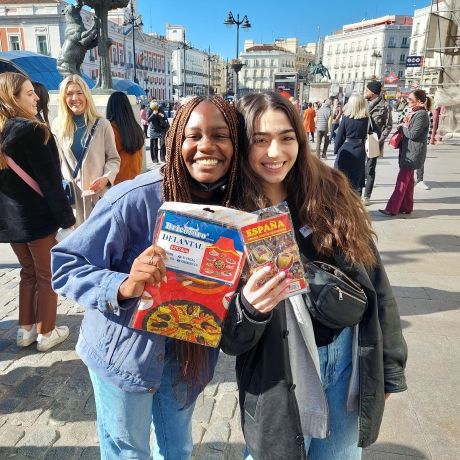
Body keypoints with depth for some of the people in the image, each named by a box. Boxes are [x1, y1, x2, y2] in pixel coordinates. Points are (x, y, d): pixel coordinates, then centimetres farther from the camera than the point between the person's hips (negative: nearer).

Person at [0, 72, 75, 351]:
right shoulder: (32, 131, -17)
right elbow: (50, 183, -20)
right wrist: (68, 220, -14)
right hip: (38, 217, -7)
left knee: (29, 273, 21)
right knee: (47, 276, 8)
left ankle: (26, 329, 30)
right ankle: (46, 334, 20)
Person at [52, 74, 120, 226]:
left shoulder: (102, 124, 1)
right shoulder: (57, 125, 7)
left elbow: (114, 159, 4)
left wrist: (106, 178, -14)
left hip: (97, 193, -1)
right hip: (68, 194, 2)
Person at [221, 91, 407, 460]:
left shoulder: (332, 194, -5)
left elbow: (374, 280, 2)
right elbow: (230, 339, -11)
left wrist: (390, 366, 6)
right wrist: (249, 307, -34)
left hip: (352, 357, 3)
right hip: (280, 372, -3)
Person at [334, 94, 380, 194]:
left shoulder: (346, 118, -9)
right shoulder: (367, 119, -2)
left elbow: (339, 136, -5)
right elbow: (377, 133, 3)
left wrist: (336, 151, 4)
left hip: (345, 150, -2)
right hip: (359, 151, 2)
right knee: (357, 179, 12)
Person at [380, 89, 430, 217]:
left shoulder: (422, 115, -16)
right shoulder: (414, 113, 13)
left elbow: (412, 134, -21)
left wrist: (402, 126, -6)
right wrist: (404, 126, -1)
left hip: (412, 153, -10)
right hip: (408, 152, 10)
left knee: (402, 181, -9)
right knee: (407, 180, 14)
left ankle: (392, 209, -7)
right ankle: (406, 207, 22)